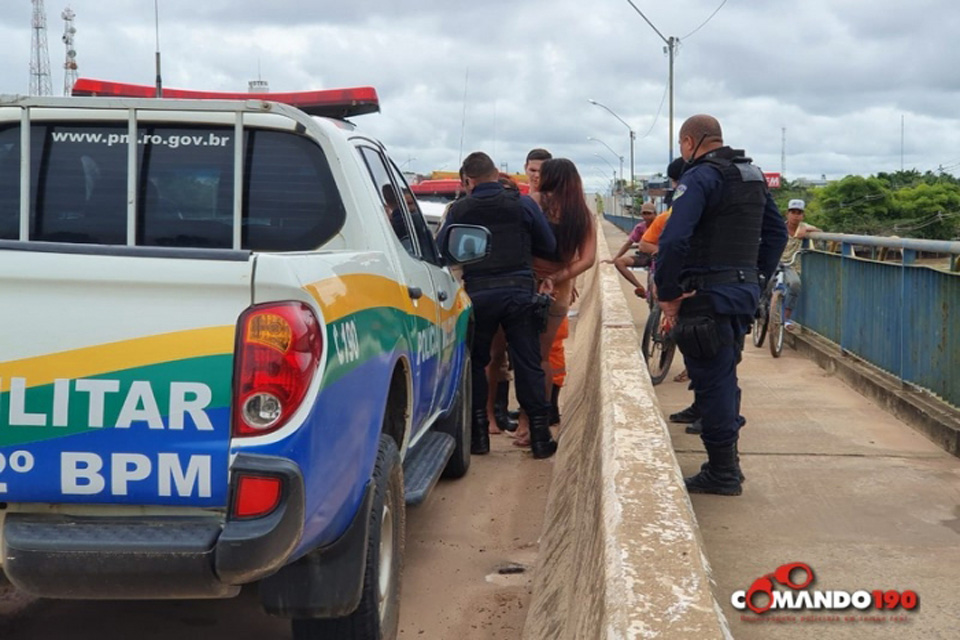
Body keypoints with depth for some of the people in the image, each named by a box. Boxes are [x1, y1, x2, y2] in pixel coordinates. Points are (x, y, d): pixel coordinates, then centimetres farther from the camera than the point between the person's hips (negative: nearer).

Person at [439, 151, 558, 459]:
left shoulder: (459, 210, -1)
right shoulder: (523, 204, 0)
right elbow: (549, 246, 6)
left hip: (477, 294, 0)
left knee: (475, 363, 13)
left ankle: (478, 433, 13)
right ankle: (540, 436, 6)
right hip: (519, 290, 0)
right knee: (528, 365, 5)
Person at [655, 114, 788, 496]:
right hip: (745, 290, 9)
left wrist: (667, 294, -16)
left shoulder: (699, 178, -13)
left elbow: (674, 240, -24)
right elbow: (777, 232, 20)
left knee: (712, 382, -1)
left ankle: (722, 473, 6)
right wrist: (757, 277, 19)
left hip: (708, 294, -9)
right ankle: (726, 463, 27)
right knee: (724, 377, 19)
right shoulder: (754, 176, 14)